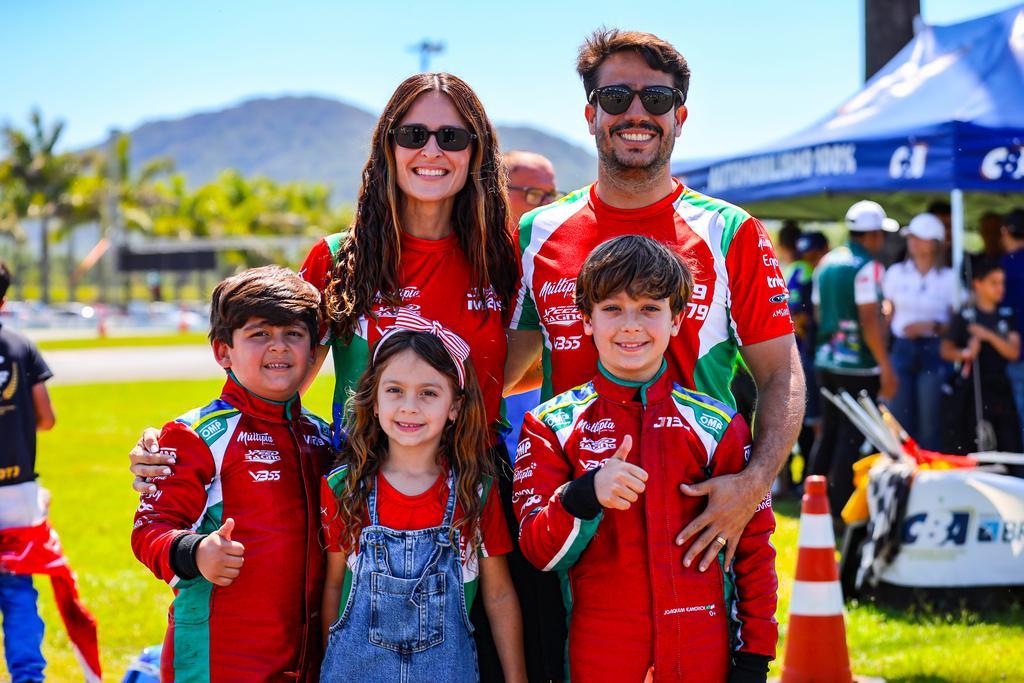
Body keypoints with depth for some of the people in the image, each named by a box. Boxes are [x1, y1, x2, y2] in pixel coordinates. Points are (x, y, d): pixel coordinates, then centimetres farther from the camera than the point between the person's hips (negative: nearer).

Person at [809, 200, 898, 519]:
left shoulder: (826, 263, 10)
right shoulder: (867, 267, -14)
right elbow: (869, 320, -19)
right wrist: (886, 367, -17)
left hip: (826, 360, 8)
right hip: (858, 365, -8)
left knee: (829, 433, 15)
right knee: (853, 437, -2)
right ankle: (842, 509, -2)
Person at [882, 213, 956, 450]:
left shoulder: (949, 278, 0)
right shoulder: (895, 273, 8)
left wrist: (931, 326, -15)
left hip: (934, 352, -2)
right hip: (902, 349, 2)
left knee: (930, 424, -2)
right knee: (900, 422, 3)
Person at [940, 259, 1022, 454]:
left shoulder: (1008, 316, 8)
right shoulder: (964, 317, -2)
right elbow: (946, 350, -1)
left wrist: (989, 336, -13)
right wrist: (966, 353, -20)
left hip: (999, 387, 3)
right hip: (971, 387, -3)